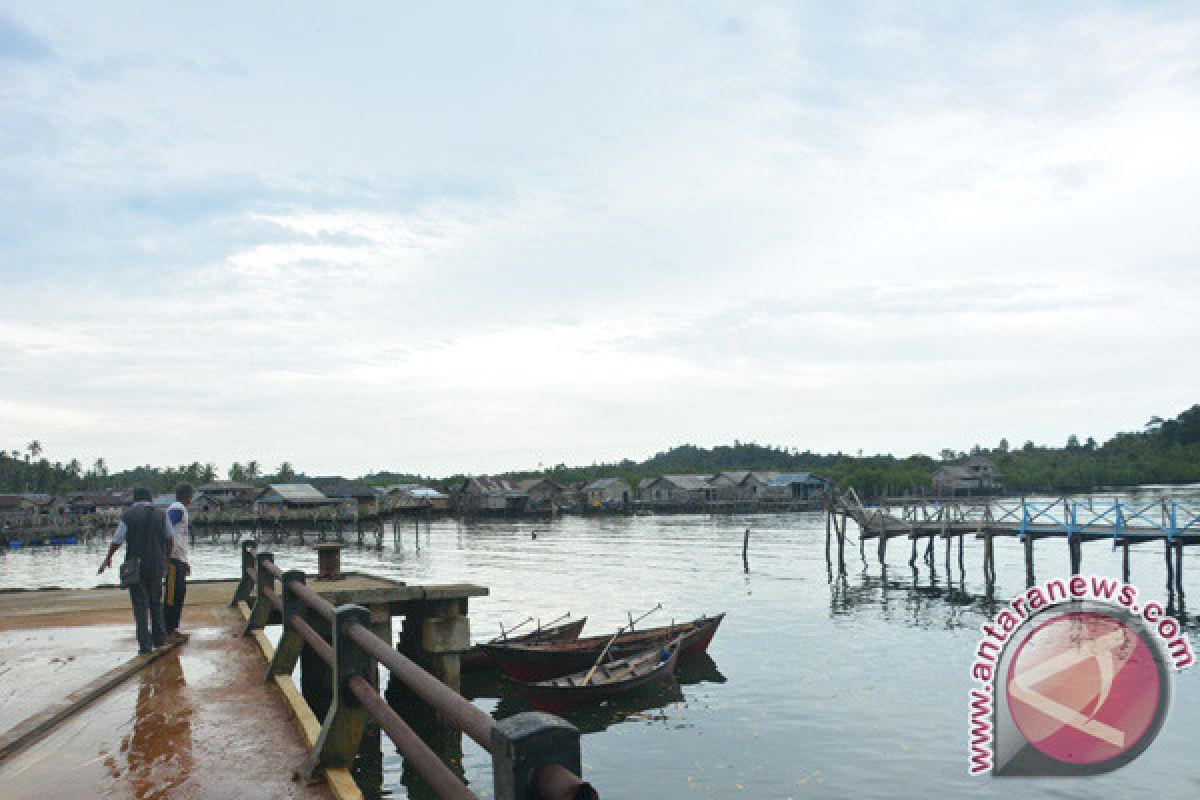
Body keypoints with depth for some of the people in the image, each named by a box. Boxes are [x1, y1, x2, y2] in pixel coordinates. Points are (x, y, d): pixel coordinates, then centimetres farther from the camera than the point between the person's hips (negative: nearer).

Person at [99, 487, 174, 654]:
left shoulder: (128, 515, -6)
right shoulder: (160, 515, 3)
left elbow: (117, 541, -1)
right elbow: (170, 537, 15)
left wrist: (108, 559, 16)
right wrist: (166, 556, 32)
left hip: (136, 566, -3)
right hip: (156, 565, 3)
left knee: (140, 605, 2)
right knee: (156, 602, 17)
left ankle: (145, 643, -1)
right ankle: (159, 638, 20)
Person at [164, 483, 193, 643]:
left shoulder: (181, 509, 21)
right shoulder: (177, 509, -9)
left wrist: (185, 562, 26)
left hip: (180, 559, 10)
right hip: (174, 558, -10)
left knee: (180, 594, 12)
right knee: (172, 595, -7)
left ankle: (173, 628, 18)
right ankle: (168, 632, -3)